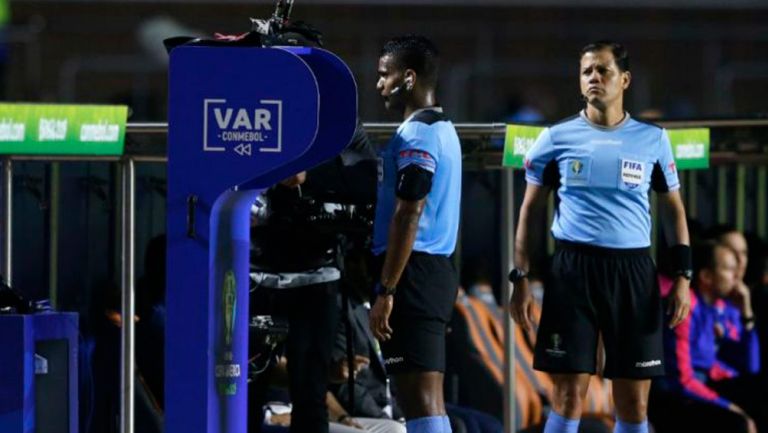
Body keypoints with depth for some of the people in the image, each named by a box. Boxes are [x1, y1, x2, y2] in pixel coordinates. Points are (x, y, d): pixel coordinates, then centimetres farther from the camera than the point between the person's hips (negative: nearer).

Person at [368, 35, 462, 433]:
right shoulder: (443, 129, 18)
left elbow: (408, 216, -19)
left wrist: (386, 291, -19)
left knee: (420, 396, -12)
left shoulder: (415, 135, -13)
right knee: (423, 395, 13)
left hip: (414, 271, -10)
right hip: (438, 269, 10)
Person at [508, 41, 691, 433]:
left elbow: (672, 210, 13)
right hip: (573, 268, -1)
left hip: (632, 271, 1)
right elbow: (530, 210, 9)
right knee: (569, 395, -4)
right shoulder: (557, 137, 4)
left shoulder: (652, 139, 7)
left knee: (634, 401, 3)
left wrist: (682, 275, 3)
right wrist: (520, 278, 2)